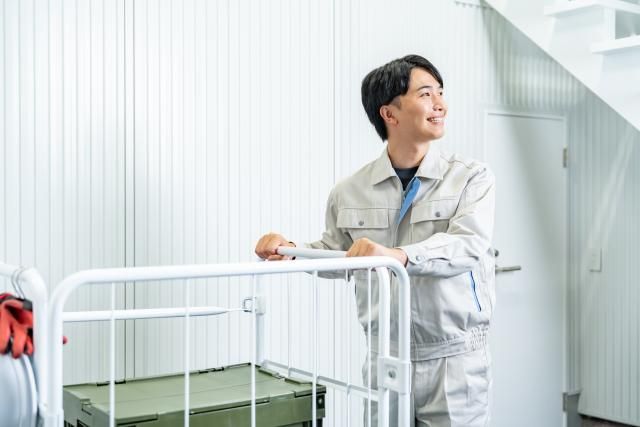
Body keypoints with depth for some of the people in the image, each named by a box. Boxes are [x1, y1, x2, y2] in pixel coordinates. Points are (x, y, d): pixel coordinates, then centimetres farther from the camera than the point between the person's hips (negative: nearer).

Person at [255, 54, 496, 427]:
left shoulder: (472, 178, -5)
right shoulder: (351, 192, 3)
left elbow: (467, 246, -21)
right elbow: (334, 252, 18)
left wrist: (397, 255, -37)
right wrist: (293, 251, -1)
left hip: (453, 360, -2)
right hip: (384, 361, 2)